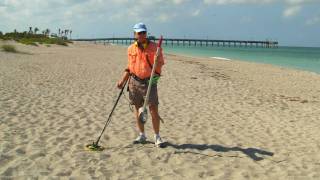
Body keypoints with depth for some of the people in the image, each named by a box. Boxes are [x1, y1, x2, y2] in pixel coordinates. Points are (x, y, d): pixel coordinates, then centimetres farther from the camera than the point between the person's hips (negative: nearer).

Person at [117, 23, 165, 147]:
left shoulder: (154, 47, -3)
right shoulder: (131, 49, 8)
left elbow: (160, 62, -2)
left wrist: (157, 74, -21)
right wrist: (122, 81, 11)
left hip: (149, 81, -4)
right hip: (134, 81, 4)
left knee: (153, 110, -6)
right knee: (137, 109, 8)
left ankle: (157, 137, 5)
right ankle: (142, 135, 21)